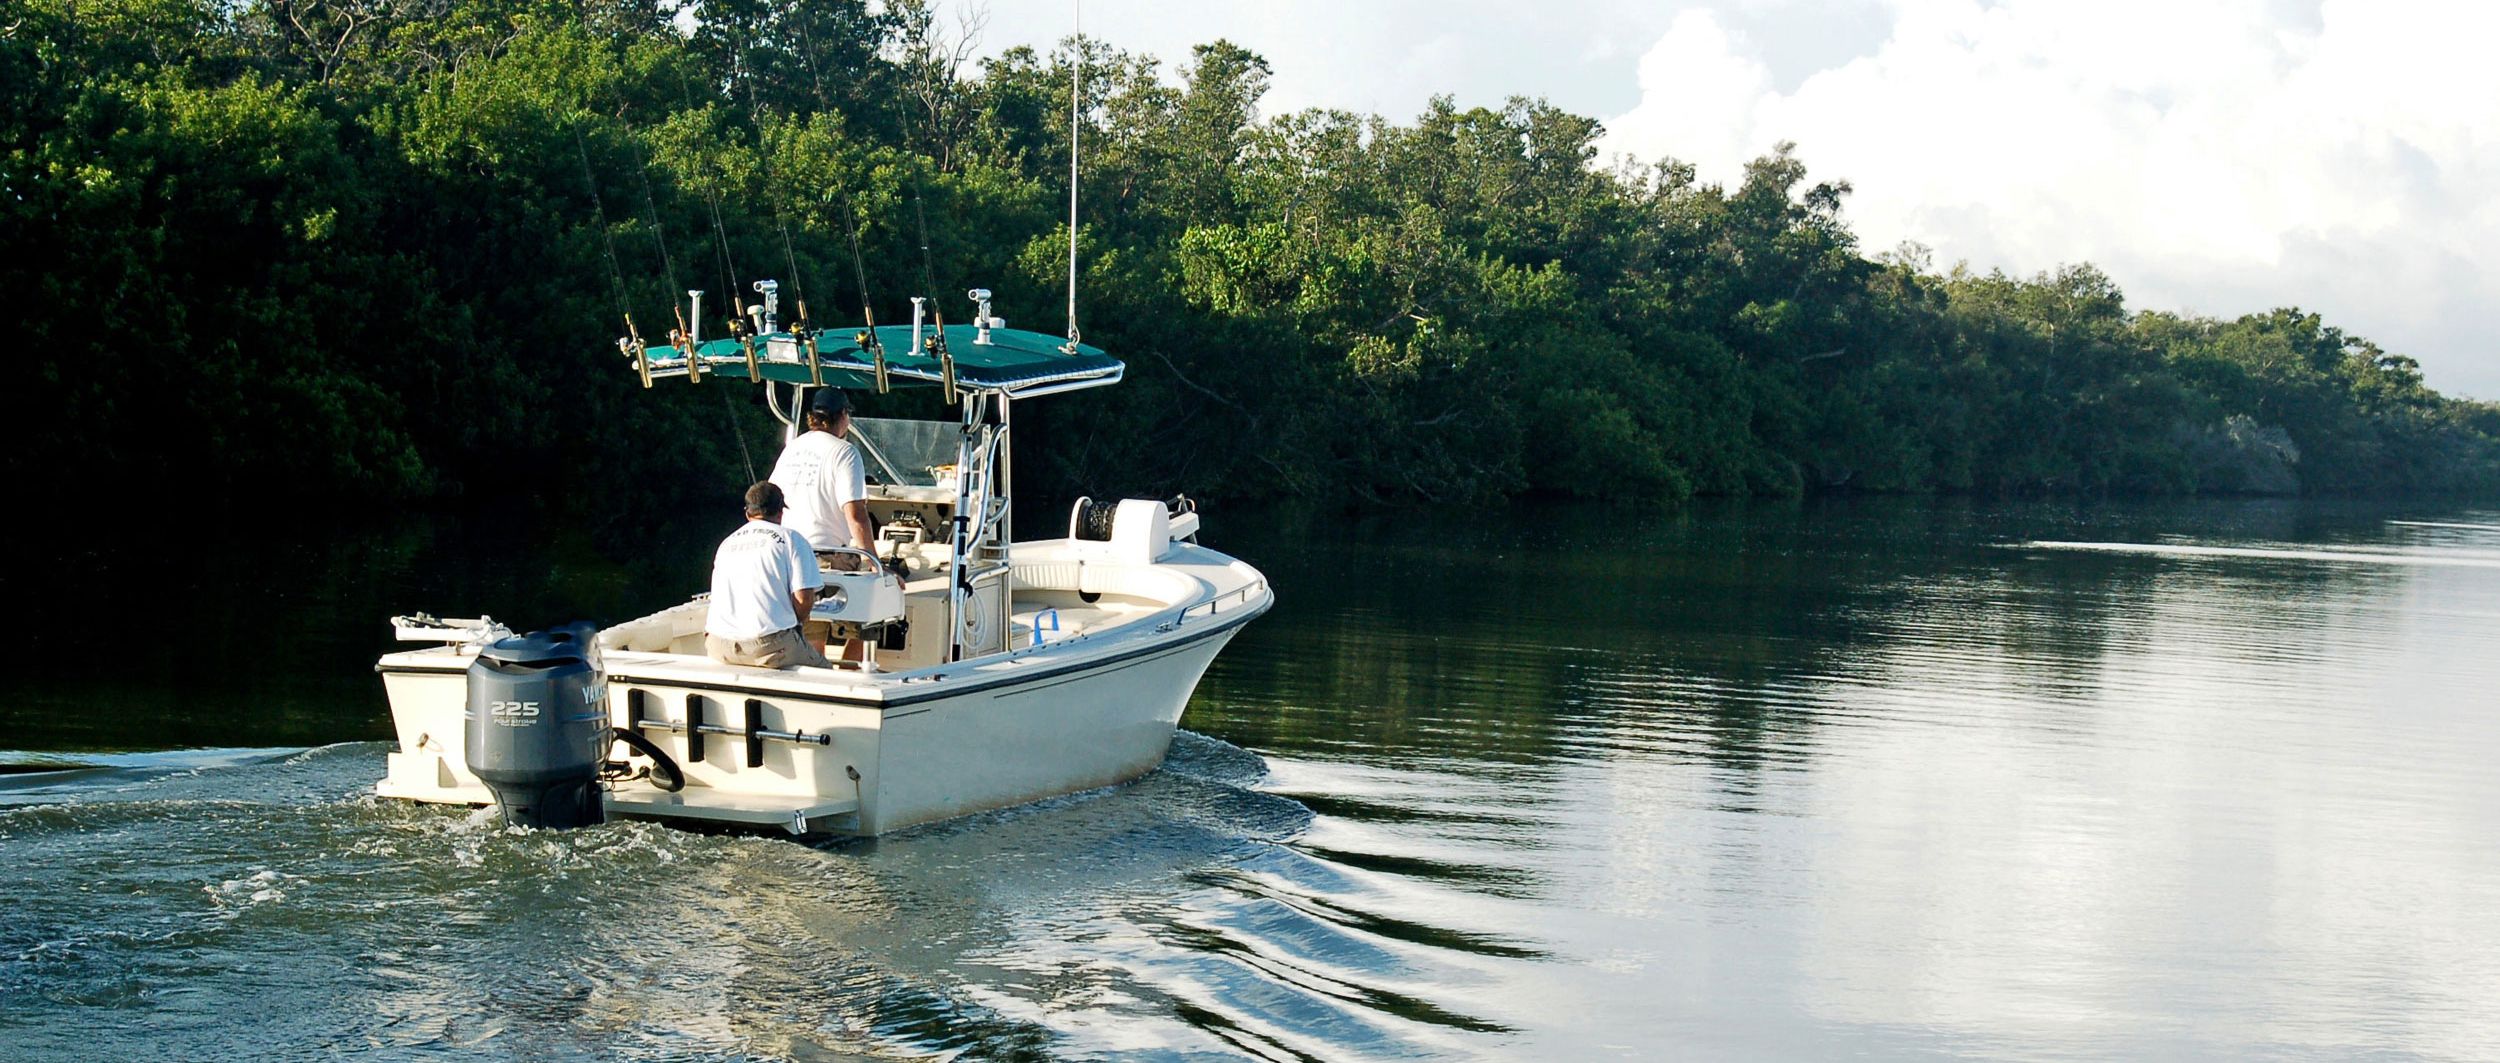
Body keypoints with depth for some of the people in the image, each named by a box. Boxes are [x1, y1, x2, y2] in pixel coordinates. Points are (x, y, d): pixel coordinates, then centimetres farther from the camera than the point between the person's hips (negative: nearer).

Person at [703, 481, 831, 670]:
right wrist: (793, 622, 13)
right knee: (823, 671, 14)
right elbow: (804, 599, -7)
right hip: (768, 644, -6)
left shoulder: (726, 543, 22)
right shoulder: (791, 538, 3)